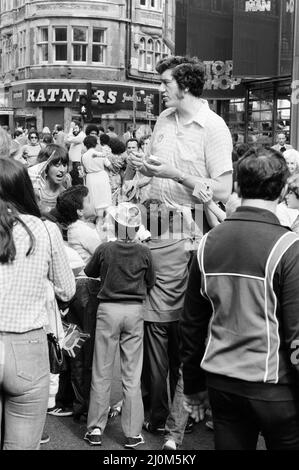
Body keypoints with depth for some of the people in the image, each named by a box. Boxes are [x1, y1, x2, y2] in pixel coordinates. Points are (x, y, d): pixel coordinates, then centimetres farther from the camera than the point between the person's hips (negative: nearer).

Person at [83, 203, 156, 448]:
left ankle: (95, 429, 14)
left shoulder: (105, 249, -8)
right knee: (132, 376, 7)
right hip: (135, 310, 1)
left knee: (102, 373, 9)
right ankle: (132, 433, 11)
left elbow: (89, 272, 9)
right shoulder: (144, 252, -7)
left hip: (108, 309, -1)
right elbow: (150, 283, 6)